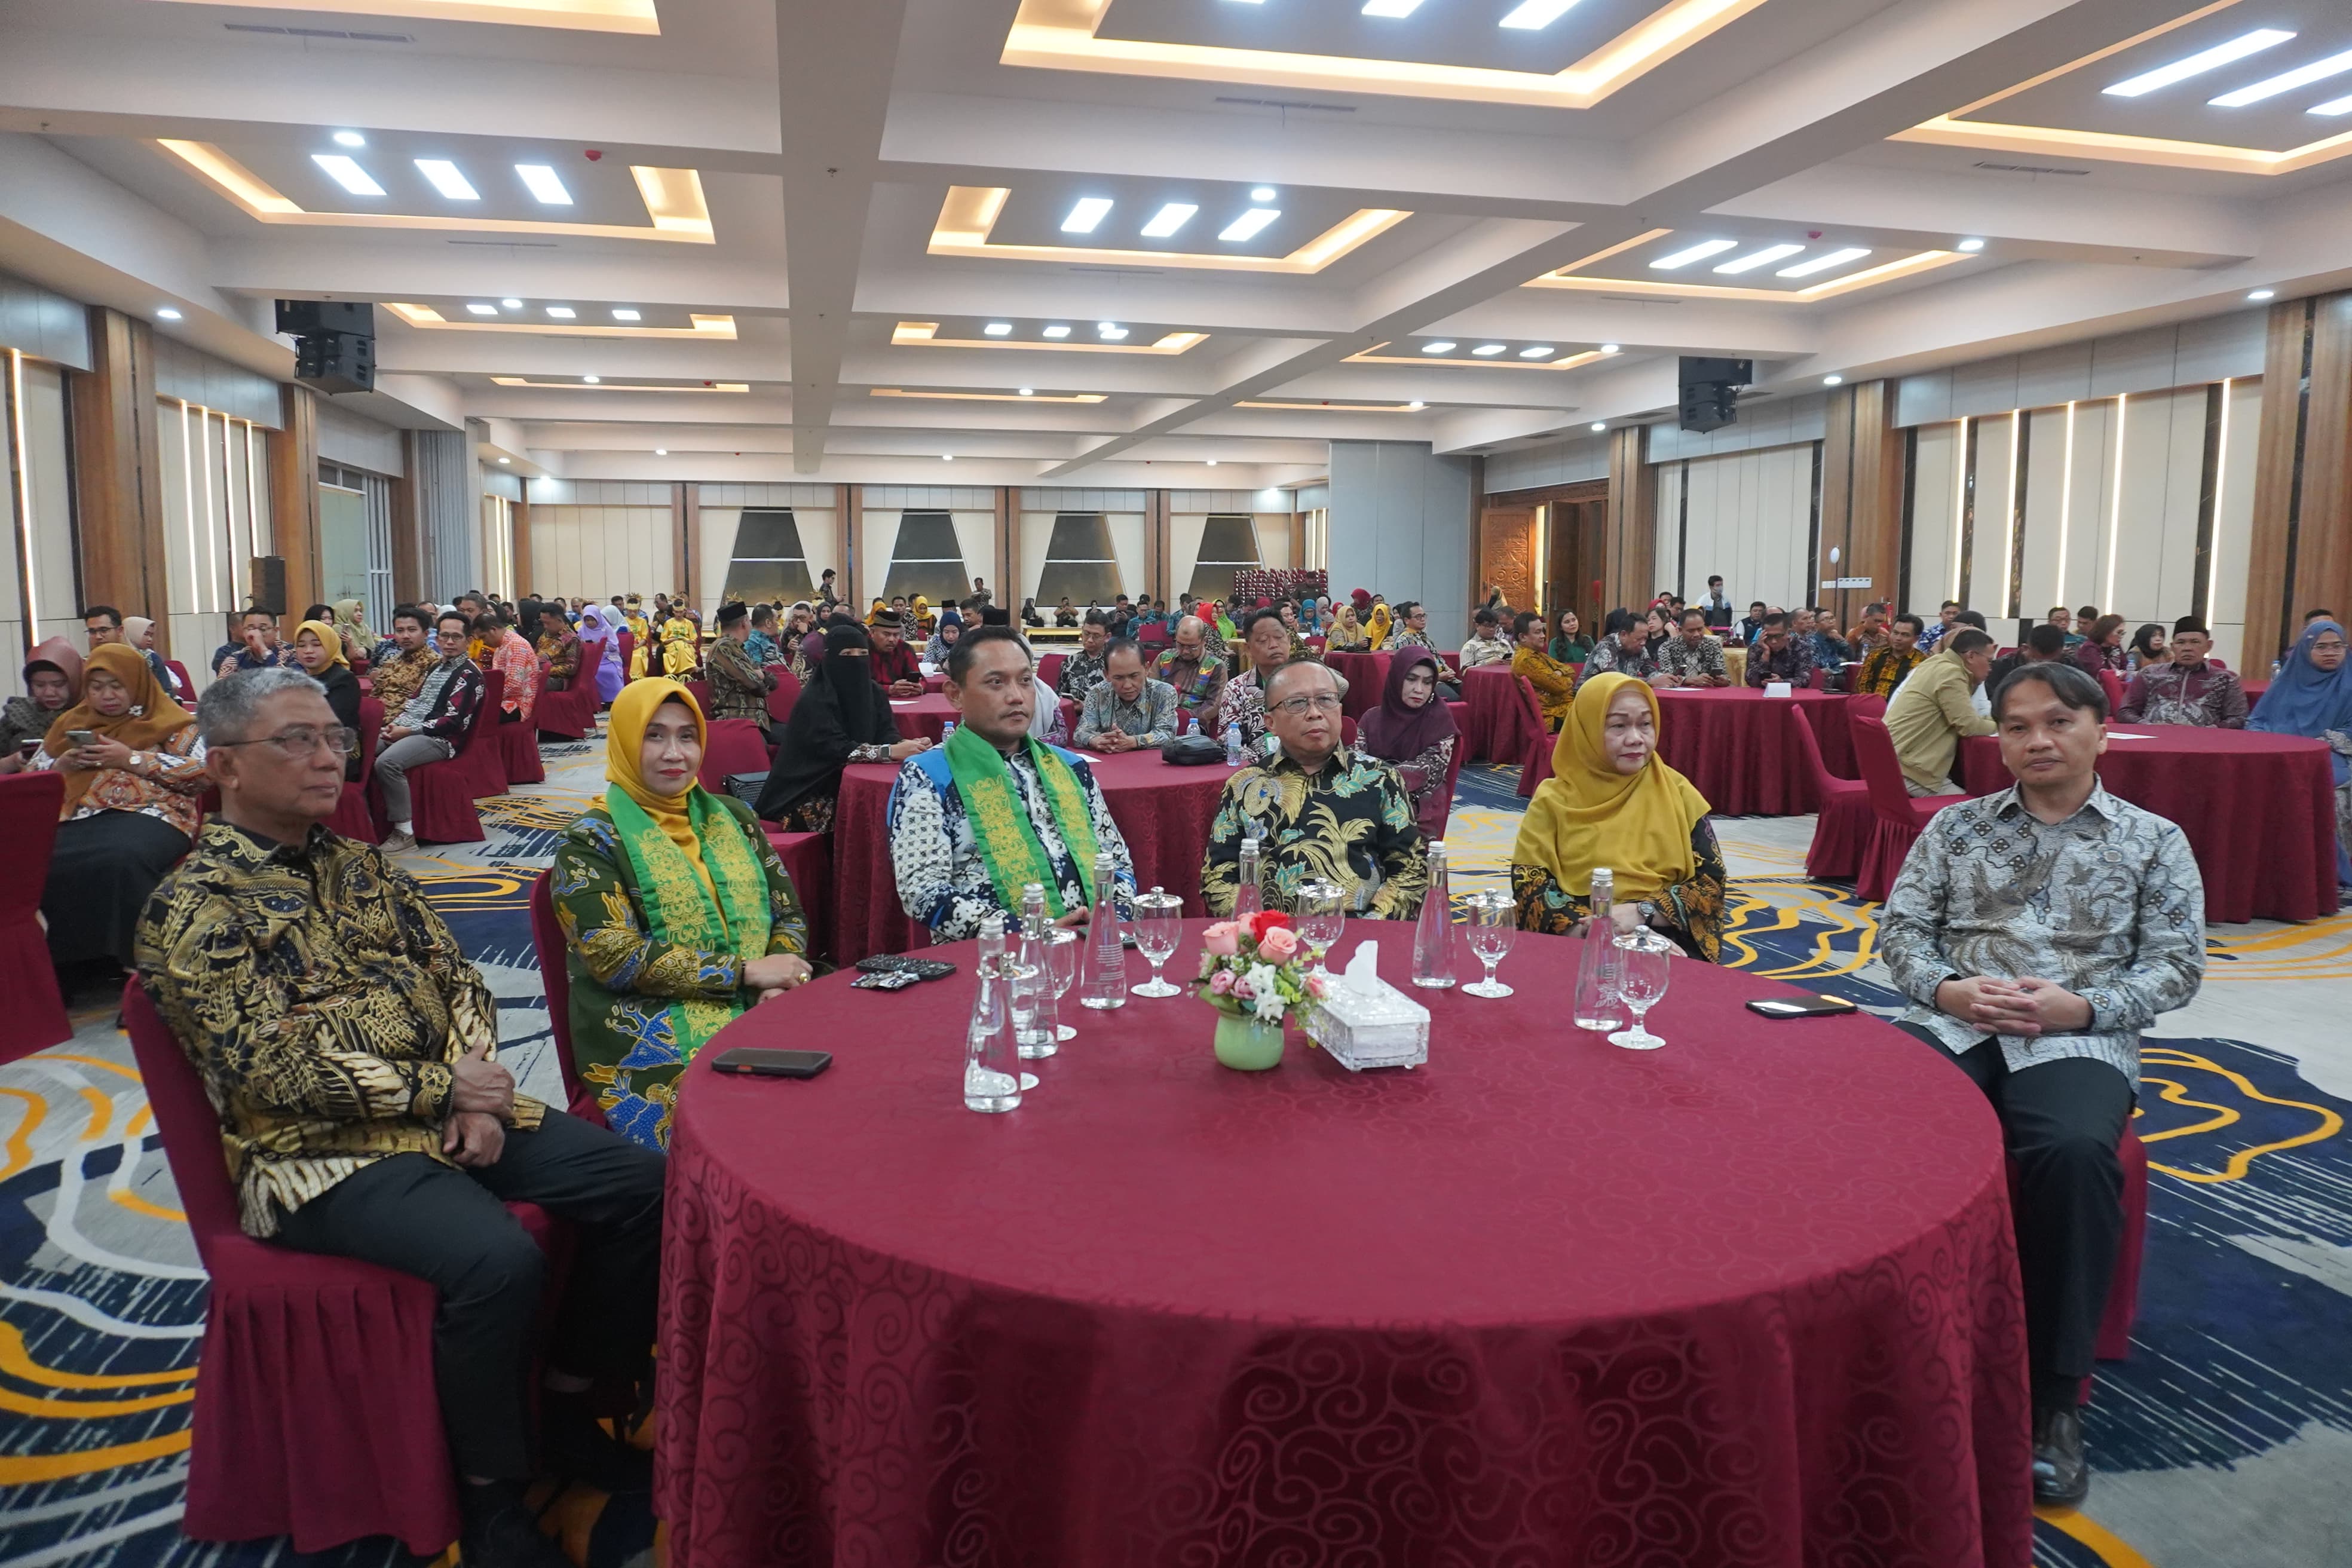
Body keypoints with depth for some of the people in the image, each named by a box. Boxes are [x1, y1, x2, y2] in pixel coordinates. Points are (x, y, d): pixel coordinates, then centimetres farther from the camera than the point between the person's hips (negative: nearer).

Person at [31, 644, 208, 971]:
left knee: (118, 861, -41)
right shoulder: (71, 721, 27)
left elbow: (204, 773, -1)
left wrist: (133, 760, -6)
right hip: (74, 816, 4)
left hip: (147, 813, -4)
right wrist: (61, 766, 5)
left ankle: (128, 956, -28)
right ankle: (60, 960, -20)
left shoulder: (170, 721, 12)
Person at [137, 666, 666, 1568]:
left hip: (450, 1111, 7)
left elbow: (457, 979, 10)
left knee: (641, 1184, -8)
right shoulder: (195, 908, -8)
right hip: (325, 1154, -7)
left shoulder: (359, 866, 13)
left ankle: (567, 1409, 11)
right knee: (498, 1259, -31)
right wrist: (443, 1088, -16)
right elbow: (276, 1069, -17)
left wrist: (477, 1097, -7)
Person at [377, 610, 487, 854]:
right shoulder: (436, 668, 22)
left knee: (387, 762, -32)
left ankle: (405, 830, -23)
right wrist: (396, 723, 3)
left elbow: (453, 720, -14)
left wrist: (409, 731, -16)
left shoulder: (468, 675, -6)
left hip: (439, 739, -9)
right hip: (409, 730, 9)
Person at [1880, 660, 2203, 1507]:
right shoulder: (1956, 825, 16)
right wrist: (1945, 988, -10)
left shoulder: (2154, 840, 12)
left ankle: (2053, 1396, -22)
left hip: (2080, 1040, -1)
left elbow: (2177, 963, 5)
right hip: (1953, 1022, 2)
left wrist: (2082, 1008, -12)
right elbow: (1900, 927, 11)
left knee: (2074, 1153, -36)